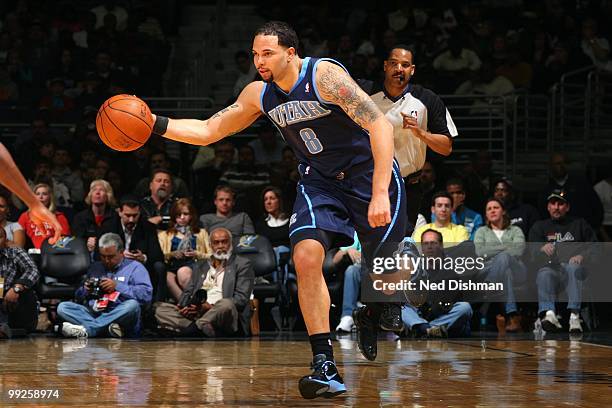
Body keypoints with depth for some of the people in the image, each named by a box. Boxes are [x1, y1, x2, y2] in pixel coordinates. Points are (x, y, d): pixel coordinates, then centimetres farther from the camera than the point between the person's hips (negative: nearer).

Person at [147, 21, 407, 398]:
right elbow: (209, 131, 6)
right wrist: (157, 125, -10)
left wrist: (380, 193, -34)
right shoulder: (259, 95, -3)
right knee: (306, 255, -19)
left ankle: (374, 310, 36)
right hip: (320, 180, 5)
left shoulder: (324, 75, -23)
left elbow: (381, 126, -27)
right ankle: (325, 367, -18)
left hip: (369, 172, -4)